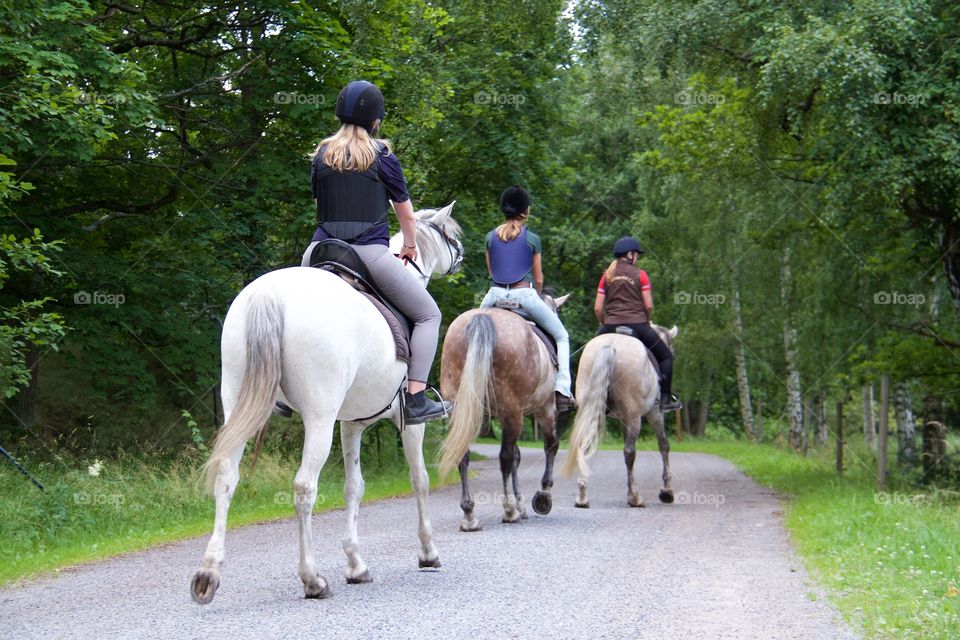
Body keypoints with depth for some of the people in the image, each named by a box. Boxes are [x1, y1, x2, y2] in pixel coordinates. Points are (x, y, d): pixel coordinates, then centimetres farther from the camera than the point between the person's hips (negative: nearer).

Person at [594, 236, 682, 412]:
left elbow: (597, 308, 5)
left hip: (610, 326, 3)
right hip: (636, 324, -3)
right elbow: (648, 306, -3)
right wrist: (647, 323, 14)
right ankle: (665, 399, 6)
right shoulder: (640, 275, 0)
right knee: (665, 356, 13)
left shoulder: (606, 276, 8)